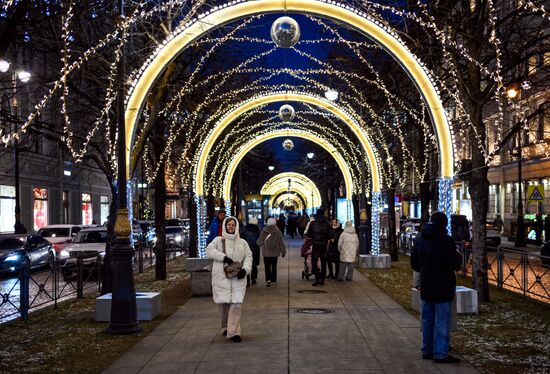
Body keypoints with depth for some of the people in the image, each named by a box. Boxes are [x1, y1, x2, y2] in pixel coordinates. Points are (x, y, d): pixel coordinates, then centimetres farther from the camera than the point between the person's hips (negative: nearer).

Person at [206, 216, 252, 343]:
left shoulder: (242, 242, 12)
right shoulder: (218, 240, 7)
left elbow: (248, 257, 9)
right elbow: (209, 250, -7)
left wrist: (245, 269, -9)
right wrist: (224, 257, -18)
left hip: (237, 279, 1)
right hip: (221, 278, 0)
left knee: (236, 304, -10)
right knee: (223, 303, 1)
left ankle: (233, 332, -9)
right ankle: (226, 327, 24)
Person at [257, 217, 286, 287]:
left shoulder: (263, 232, -7)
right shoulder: (278, 232, -6)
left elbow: (259, 242, -2)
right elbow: (281, 243, -1)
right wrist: (283, 251, 9)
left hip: (266, 253, -2)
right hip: (275, 252, 2)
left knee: (267, 266, -3)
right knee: (274, 266, 17)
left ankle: (268, 279, -19)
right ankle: (273, 279, 26)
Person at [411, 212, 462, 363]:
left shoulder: (420, 239, 6)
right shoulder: (446, 241, -17)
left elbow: (414, 263, 12)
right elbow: (456, 264, -14)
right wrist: (458, 254, 6)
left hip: (426, 286, 7)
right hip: (442, 287, -7)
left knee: (427, 319, 14)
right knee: (442, 320, -3)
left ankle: (427, 350, 21)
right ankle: (440, 353, -1)